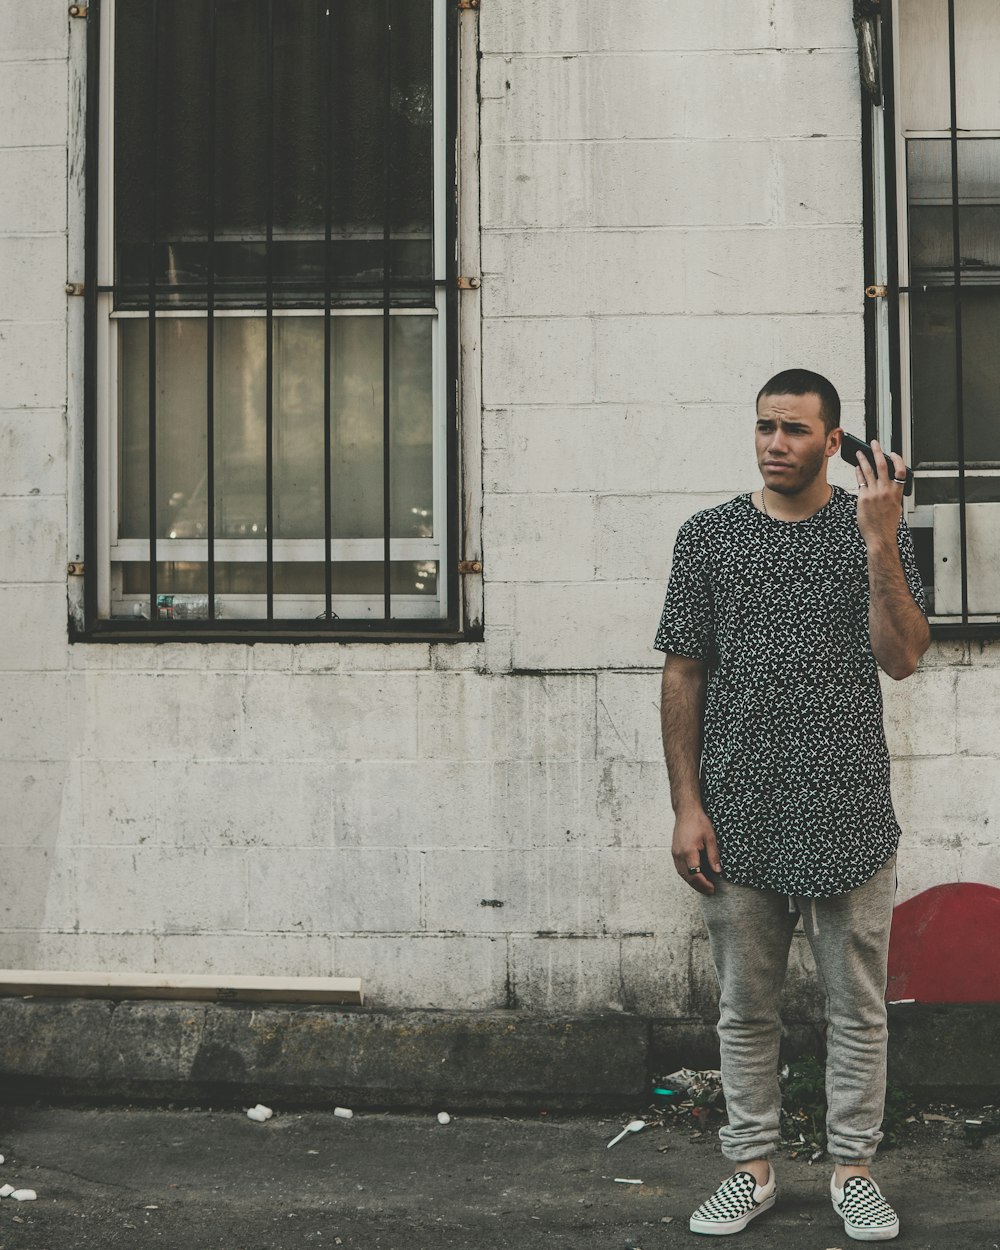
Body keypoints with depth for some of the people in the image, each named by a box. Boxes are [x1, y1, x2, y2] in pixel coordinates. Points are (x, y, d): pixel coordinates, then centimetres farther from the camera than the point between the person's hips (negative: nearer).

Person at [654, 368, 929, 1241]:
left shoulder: (874, 531, 3)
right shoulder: (708, 536, 4)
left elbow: (902, 658, -8)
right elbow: (683, 676, 4)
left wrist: (879, 542, -17)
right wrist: (687, 805, -2)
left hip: (849, 810, -1)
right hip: (739, 813, 1)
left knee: (857, 1005, 7)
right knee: (746, 1005, 9)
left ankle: (854, 1169, 20)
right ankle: (753, 1168, 22)